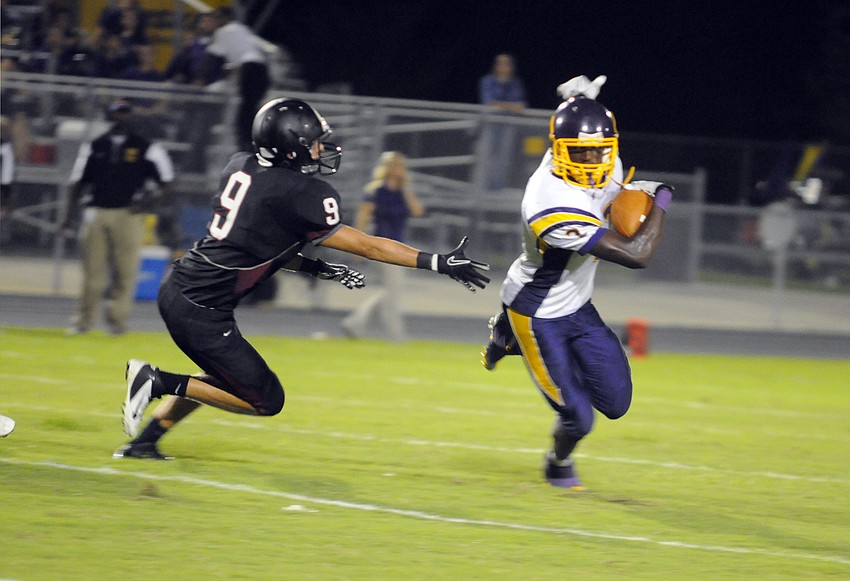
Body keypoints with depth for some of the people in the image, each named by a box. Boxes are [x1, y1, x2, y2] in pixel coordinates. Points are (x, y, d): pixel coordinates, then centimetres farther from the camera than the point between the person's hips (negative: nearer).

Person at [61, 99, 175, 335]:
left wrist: (150, 200, -13)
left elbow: (167, 182, 5)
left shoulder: (147, 148, 5)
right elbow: (78, 181, 17)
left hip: (128, 215, -2)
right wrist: (69, 214, 8)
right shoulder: (94, 147, 14)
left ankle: (117, 320, 3)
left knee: (124, 271, -5)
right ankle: (84, 320, 9)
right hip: (96, 213, 2)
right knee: (92, 270, 1)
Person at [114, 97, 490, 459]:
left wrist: (315, 269, 10)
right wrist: (437, 263, -6)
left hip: (178, 287, 9)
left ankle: (145, 440, 27)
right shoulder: (299, 194, -17)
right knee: (265, 401, 4)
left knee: (221, 376, 30)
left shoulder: (241, 166, 6)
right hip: (201, 312, -9)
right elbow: (365, 246, -10)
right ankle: (159, 382, -2)